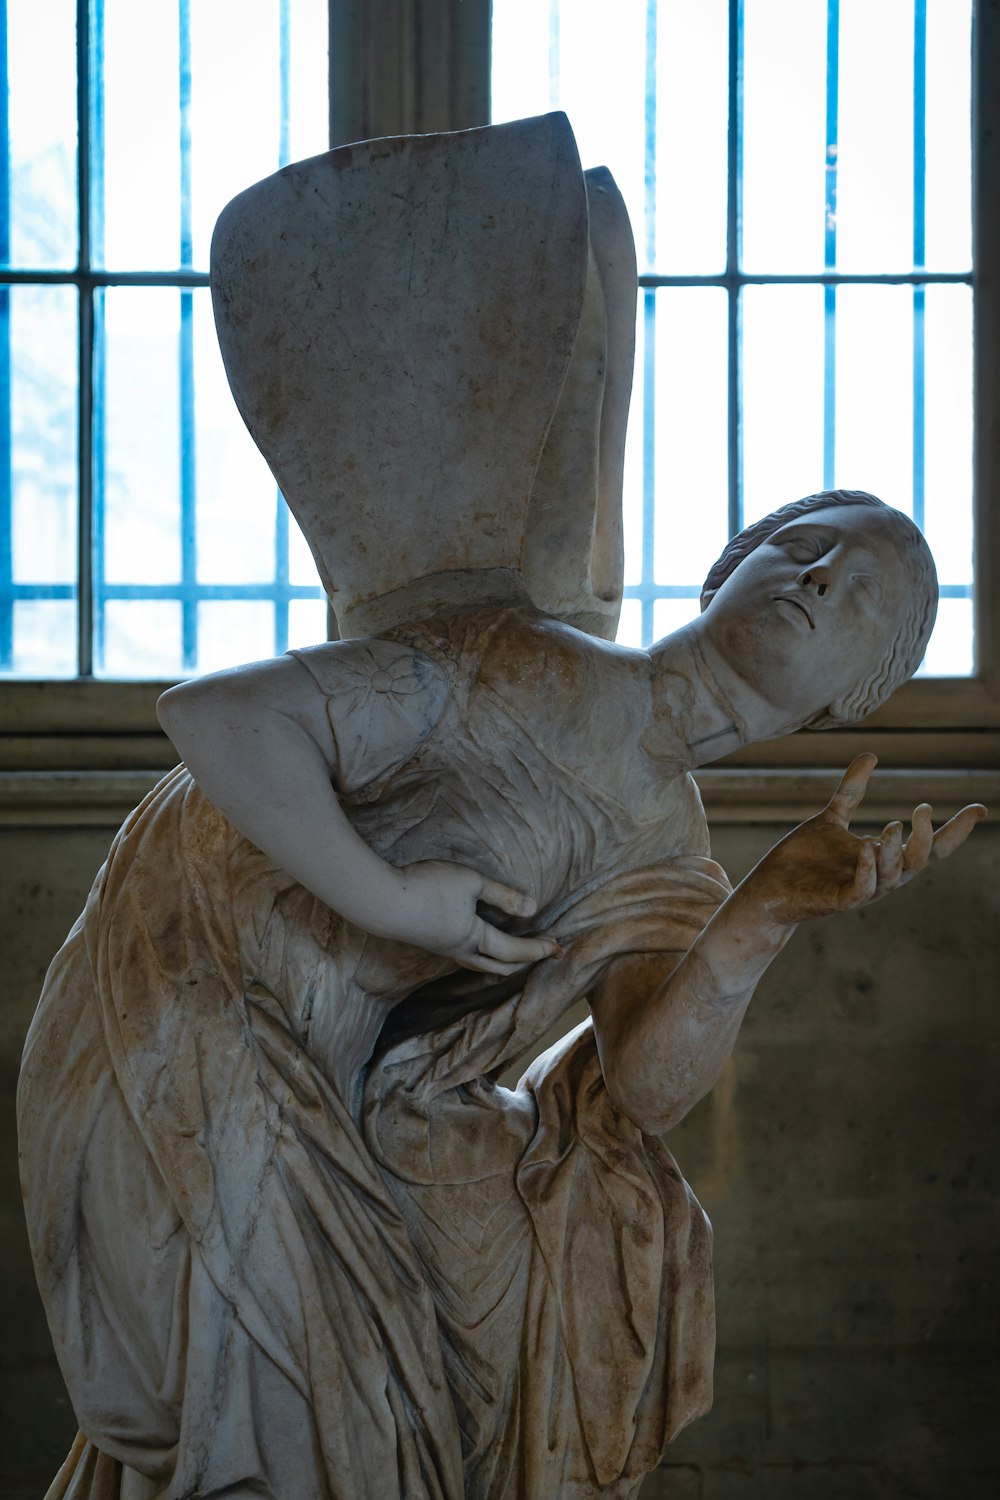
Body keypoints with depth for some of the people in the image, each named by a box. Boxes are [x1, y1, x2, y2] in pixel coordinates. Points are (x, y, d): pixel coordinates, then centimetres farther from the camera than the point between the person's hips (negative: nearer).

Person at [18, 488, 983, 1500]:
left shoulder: (669, 868, 4)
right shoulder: (537, 673, -18)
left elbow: (648, 1084, -15)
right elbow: (212, 714, -26)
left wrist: (772, 909, -29)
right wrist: (396, 904, -25)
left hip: (327, 1108, 7)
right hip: (181, 1025, -7)